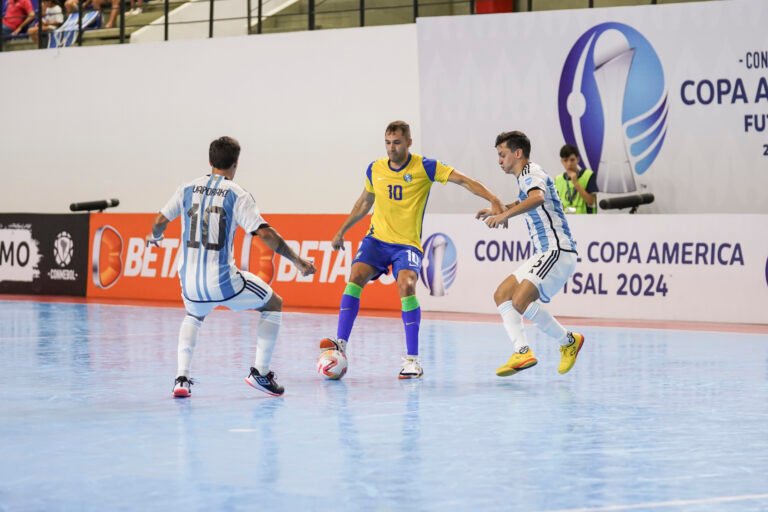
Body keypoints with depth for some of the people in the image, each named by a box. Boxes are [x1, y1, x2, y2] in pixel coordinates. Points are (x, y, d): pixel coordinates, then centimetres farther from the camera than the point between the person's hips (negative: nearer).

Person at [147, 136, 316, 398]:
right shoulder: (236, 194, -5)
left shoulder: (188, 189, 6)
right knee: (274, 304, 20)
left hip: (190, 282, 4)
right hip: (223, 282, -4)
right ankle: (260, 372, 14)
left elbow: (160, 222, 15)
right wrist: (297, 260, -2)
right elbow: (265, 233, -11)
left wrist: (154, 238, 39)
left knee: (194, 317, 37)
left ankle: (182, 378, 17)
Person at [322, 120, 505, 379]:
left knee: (406, 284, -27)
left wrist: (493, 200, -23)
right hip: (377, 239, 4)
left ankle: (412, 359, -21)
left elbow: (463, 180, -10)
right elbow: (364, 203, 22)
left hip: (407, 244, -4)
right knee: (356, 275, -21)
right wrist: (341, 231, 27)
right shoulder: (375, 169, 5)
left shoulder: (424, 167, -7)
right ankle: (341, 342, -20)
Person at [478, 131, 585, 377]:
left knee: (521, 301, -23)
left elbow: (537, 198, -35)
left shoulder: (531, 173, -10)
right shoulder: (526, 177, 21)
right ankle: (522, 351, -6)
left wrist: (505, 215, -42)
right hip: (545, 254, 11)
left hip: (557, 251, -11)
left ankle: (568, 341, -6)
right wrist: (497, 210, 44)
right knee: (502, 295, 7)